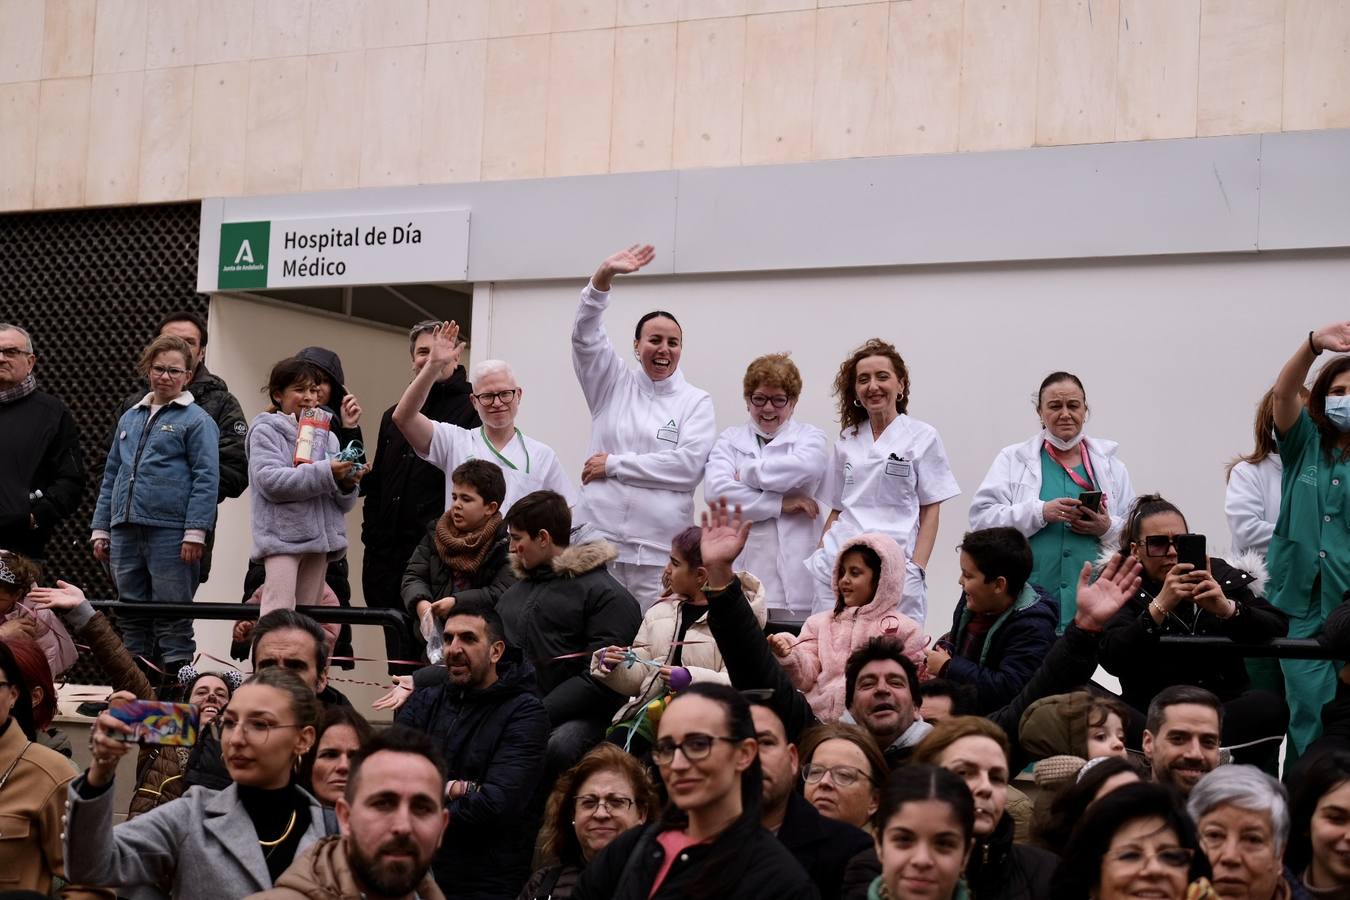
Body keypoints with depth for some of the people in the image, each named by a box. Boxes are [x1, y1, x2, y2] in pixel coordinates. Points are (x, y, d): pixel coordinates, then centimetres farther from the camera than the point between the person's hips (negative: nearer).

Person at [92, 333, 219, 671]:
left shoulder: (196, 420, -1)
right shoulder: (130, 418, 19)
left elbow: (206, 479, -8)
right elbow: (111, 476, 22)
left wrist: (195, 532, -16)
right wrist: (100, 529, 15)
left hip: (170, 531, -6)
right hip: (125, 530, 6)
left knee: (171, 618, -4)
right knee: (132, 616, 11)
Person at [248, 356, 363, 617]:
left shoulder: (326, 436, 16)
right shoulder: (266, 431, 3)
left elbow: (343, 503, 14)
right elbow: (269, 480, -15)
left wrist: (347, 483, -10)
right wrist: (325, 473, -19)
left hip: (319, 537, 6)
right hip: (282, 536, -6)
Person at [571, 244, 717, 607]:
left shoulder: (696, 402, 6)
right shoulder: (614, 384, 12)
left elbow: (689, 465, -7)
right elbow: (585, 335, -1)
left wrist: (614, 465, -5)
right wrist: (604, 276, -15)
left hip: (659, 549, -1)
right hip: (598, 538, 1)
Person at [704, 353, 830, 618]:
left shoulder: (811, 436, 13)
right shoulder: (730, 439, 16)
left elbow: (805, 467, -13)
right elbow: (716, 489, -3)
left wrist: (746, 472, -2)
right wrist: (780, 504, -6)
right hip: (740, 570, 1)